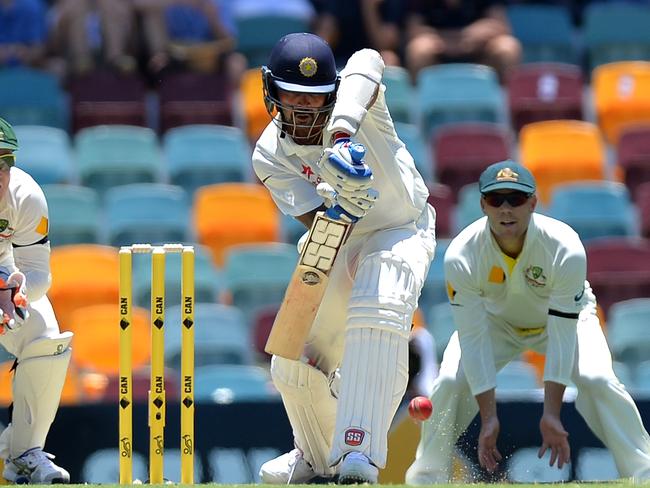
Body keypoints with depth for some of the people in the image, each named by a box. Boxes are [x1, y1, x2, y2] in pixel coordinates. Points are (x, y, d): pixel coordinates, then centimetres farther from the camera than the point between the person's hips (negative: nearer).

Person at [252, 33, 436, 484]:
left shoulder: (354, 106, -25)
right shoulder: (271, 155, -16)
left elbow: (368, 62, -51)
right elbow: (318, 222, -25)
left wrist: (342, 134, -67)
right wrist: (342, 205, -49)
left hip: (401, 231, -5)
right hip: (337, 245, 5)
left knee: (377, 311, -35)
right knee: (294, 363, 6)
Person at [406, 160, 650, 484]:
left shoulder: (566, 249, -36)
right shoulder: (460, 256, -33)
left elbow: (562, 335, -33)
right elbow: (473, 339, -29)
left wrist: (551, 415, -36)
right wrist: (488, 418, -32)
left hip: (565, 315, -1)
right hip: (495, 320, 1)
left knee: (597, 380, -26)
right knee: (450, 382, -19)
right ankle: (426, 477, 2)